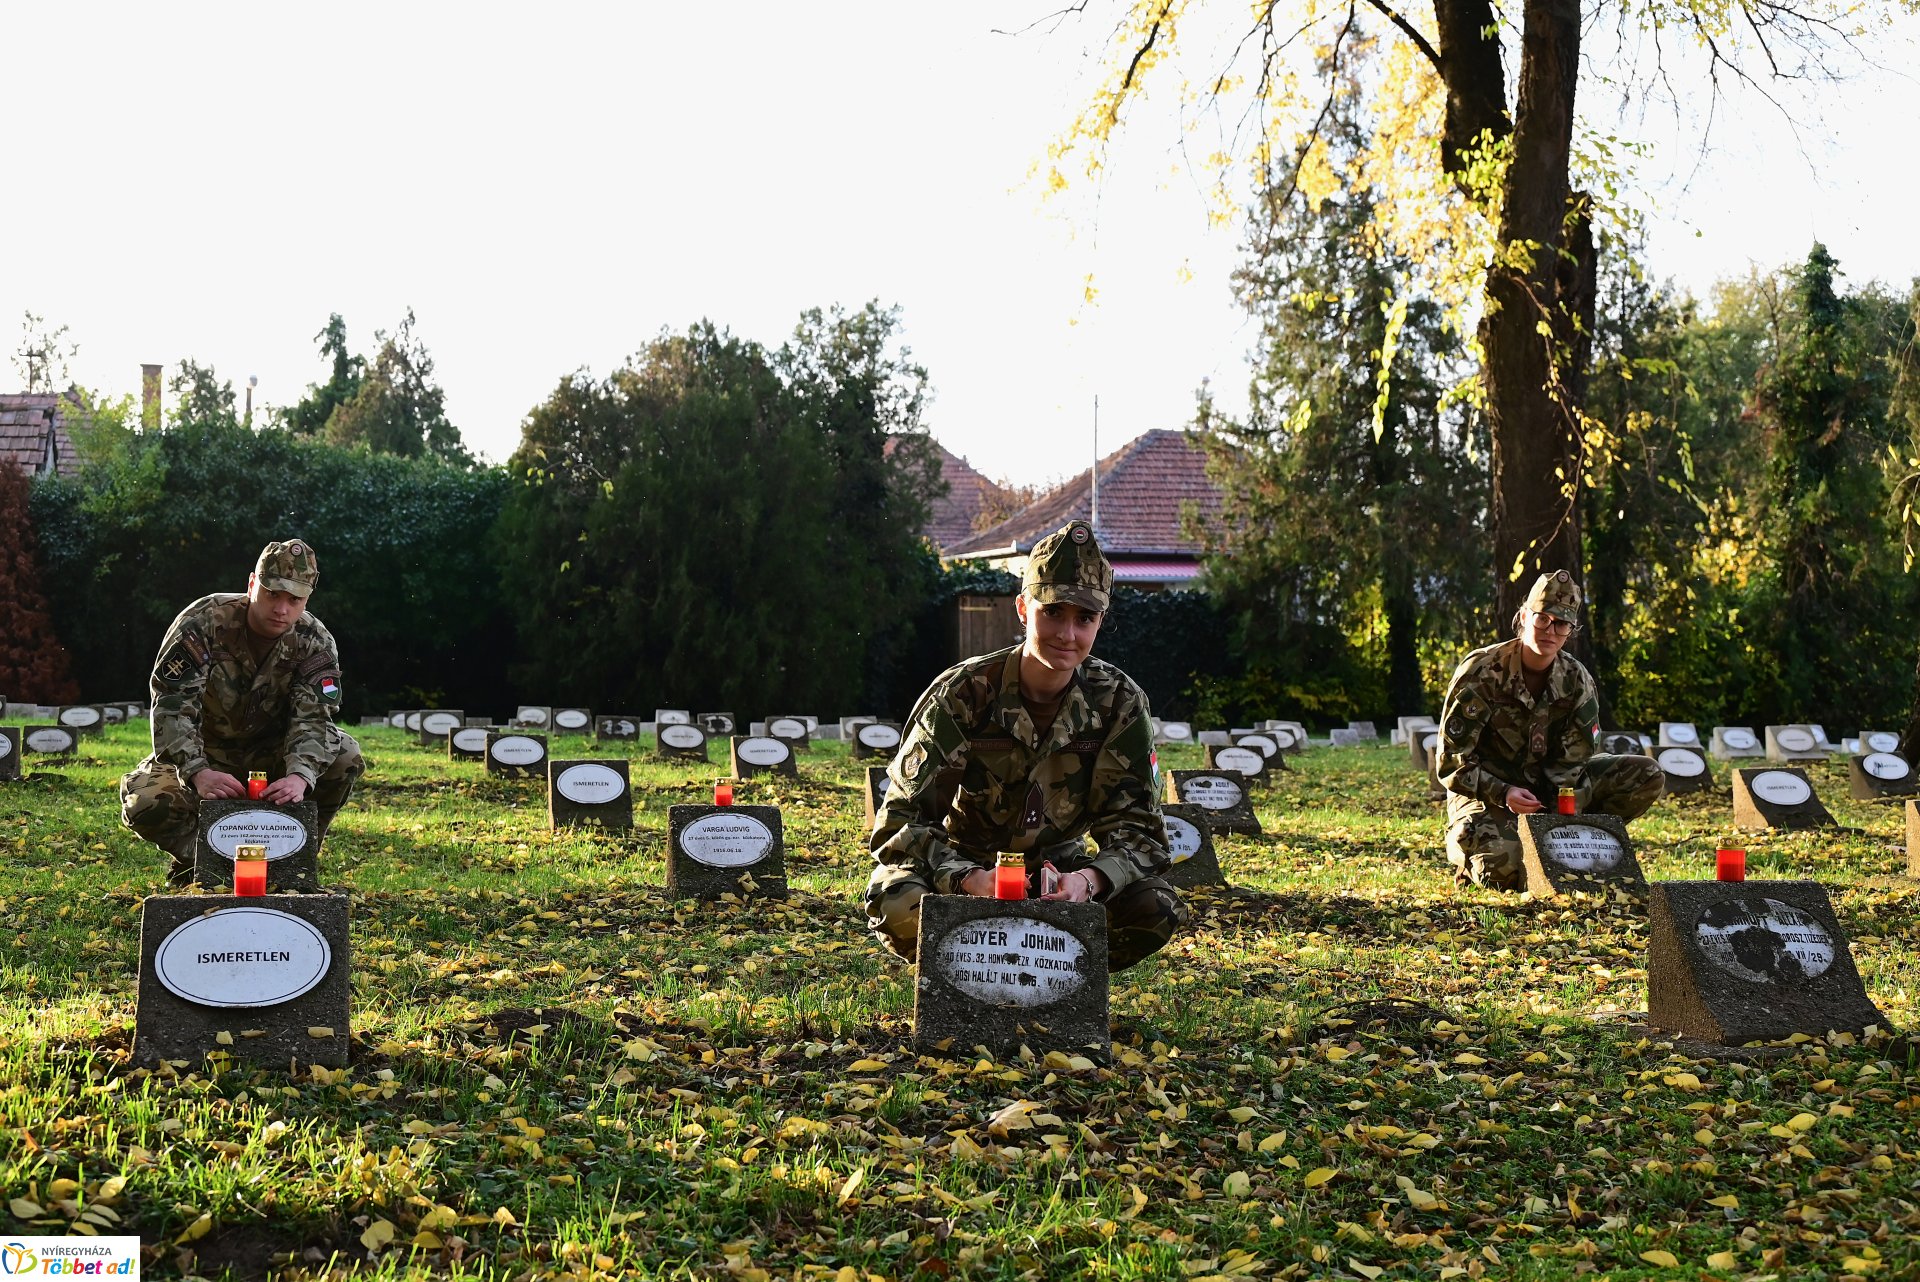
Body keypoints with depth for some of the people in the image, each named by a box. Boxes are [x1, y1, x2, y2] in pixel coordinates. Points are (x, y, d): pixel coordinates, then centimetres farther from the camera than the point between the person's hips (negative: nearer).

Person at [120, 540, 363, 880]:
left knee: (344, 756, -25)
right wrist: (198, 773, -44)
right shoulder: (203, 622, -22)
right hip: (204, 753, -1)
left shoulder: (315, 643, -15)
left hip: (271, 755, 1)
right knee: (142, 802, -28)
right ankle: (197, 860, 2)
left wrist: (300, 776, -48)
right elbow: (172, 703, -29)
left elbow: (312, 717, -26)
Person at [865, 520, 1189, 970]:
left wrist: (1088, 880, -38)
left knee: (1156, 910, -25)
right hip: (959, 867, -2)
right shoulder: (961, 695, -20)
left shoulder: (1119, 703, -13)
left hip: (1055, 869, 2)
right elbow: (903, 821, -23)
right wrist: (971, 881, -43)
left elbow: (1138, 828, -14)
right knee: (899, 907, -35)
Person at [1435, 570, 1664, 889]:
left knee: (1647, 776, -10)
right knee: (1506, 870, -35)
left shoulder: (1577, 682, -6)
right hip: (1487, 790, -5)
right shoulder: (1480, 672, -18)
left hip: (1546, 786, 5)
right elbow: (1451, 764, -18)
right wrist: (1504, 794, -34)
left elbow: (1570, 766, -8)